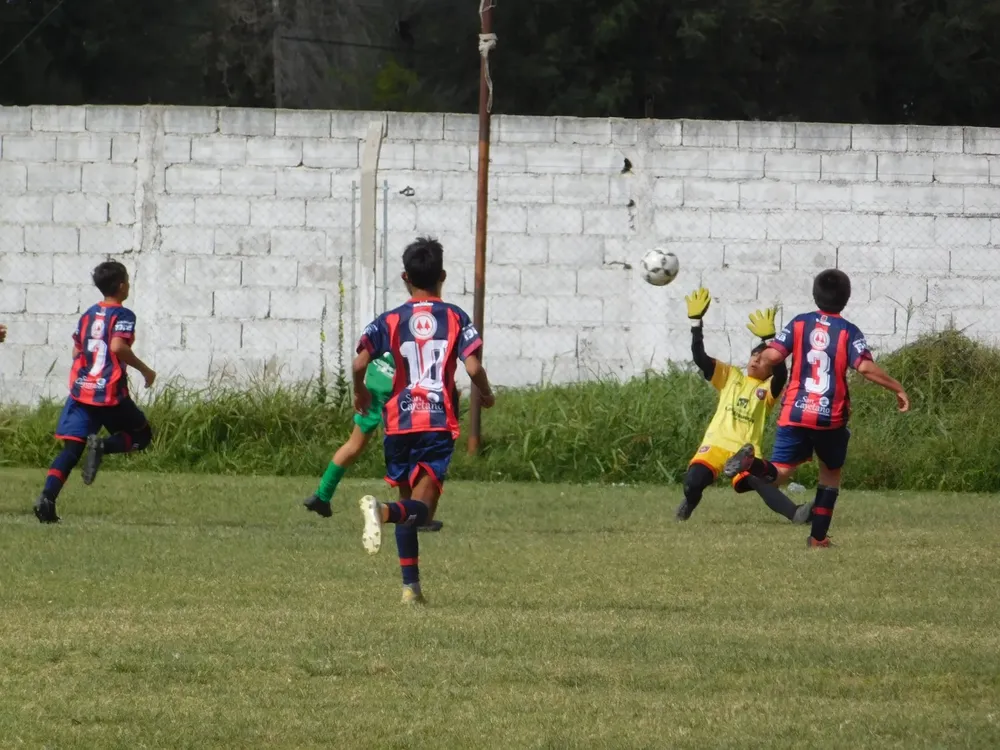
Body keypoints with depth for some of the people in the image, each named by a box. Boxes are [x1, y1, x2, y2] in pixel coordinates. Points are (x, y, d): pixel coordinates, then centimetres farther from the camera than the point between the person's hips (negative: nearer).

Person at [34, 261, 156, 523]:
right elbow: (118, 346, -21)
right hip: (111, 393, -5)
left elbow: (76, 352, 17)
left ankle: (47, 498, -18)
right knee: (142, 434, 14)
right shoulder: (123, 315, -5)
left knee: (71, 449, 2)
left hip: (81, 391, 5)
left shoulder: (88, 315, 15)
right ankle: (102, 446, -16)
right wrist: (145, 370, -10)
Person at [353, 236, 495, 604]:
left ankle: (410, 585, 15)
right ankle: (382, 511, -42)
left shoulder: (391, 321, 4)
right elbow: (473, 367, -9)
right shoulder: (455, 318, 2)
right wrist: (486, 395, 12)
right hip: (439, 424, -2)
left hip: (399, 422, 2)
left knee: (408, 499, 18)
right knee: (421, 507, -8)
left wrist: (360, 392, 13)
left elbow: (360, 363, -8)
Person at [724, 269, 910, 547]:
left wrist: (761, 358, 18)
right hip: (831, 418, -1)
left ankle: (751, 462, -37)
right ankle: (818, 536, 20)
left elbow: (771, 357, -6)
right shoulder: (849, 332, -4)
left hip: (795, 413, 1)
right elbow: (866, 367, -17)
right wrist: (897, 388, -8)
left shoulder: (799, 324, 3)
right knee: (831, 472, 21)